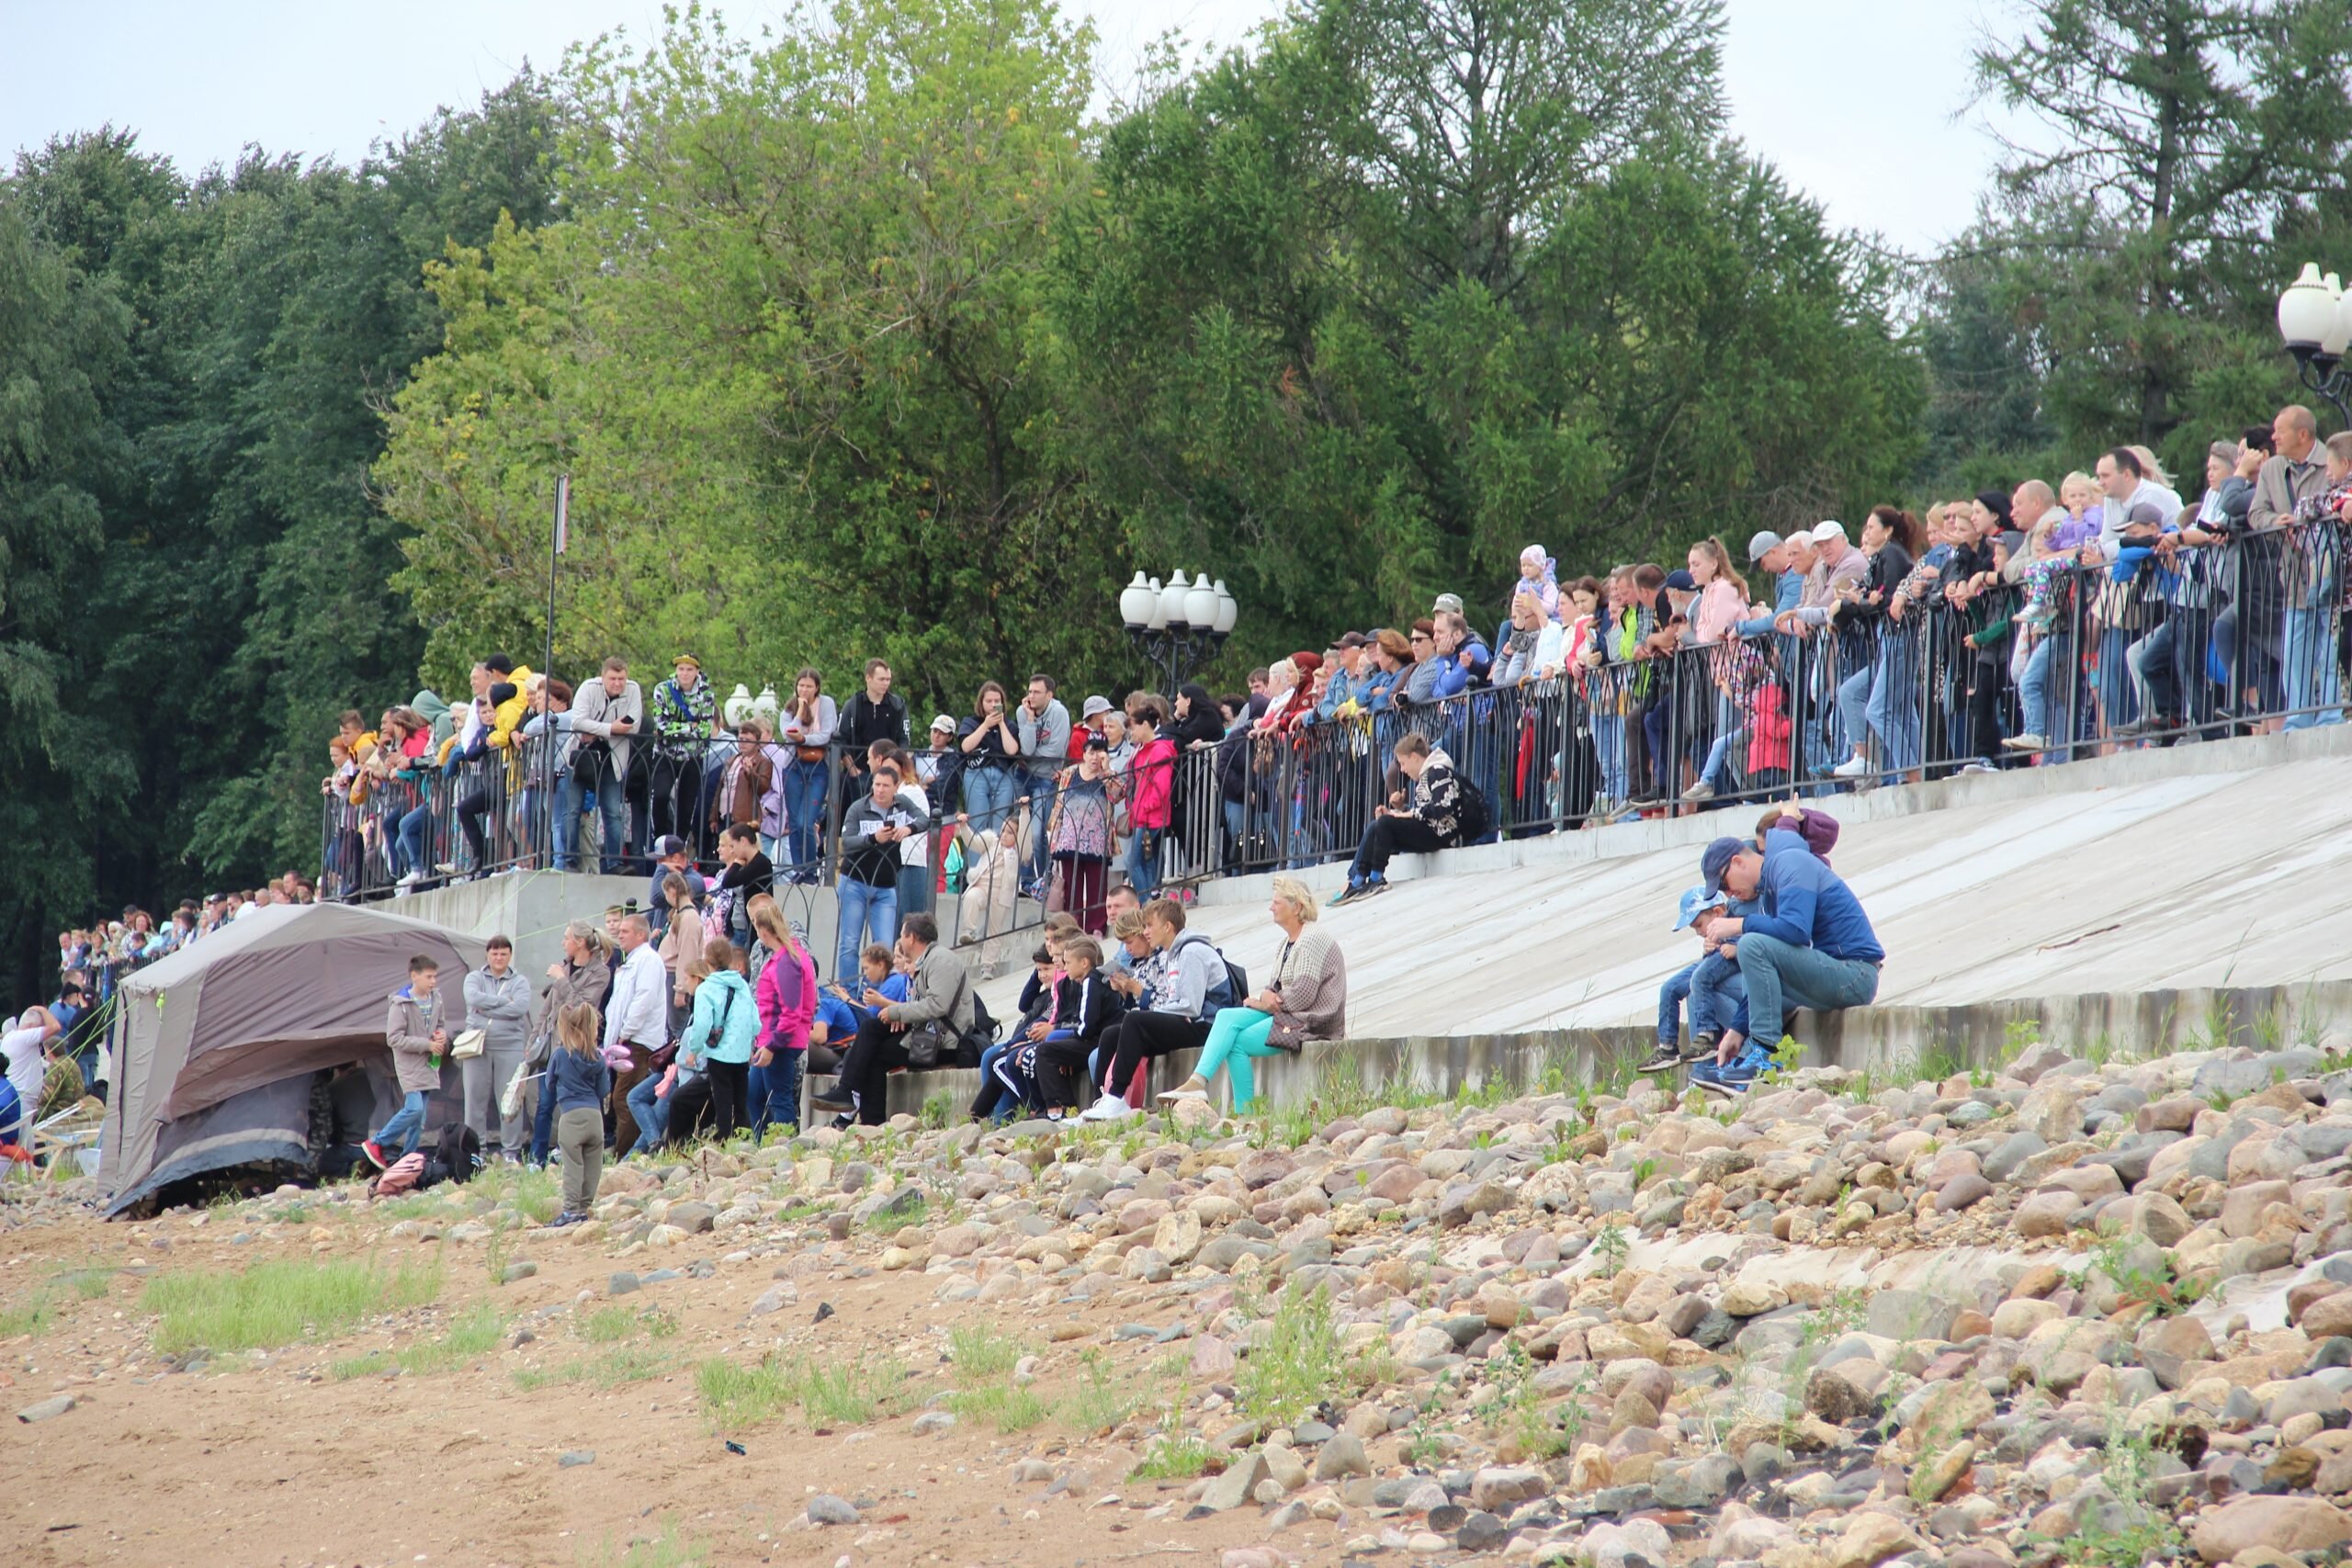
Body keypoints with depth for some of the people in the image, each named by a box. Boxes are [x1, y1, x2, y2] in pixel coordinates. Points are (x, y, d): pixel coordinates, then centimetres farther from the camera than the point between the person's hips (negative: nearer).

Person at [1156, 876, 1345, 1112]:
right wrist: (1266, 996, -6)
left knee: (1237, 1041, -19)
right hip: (1284, 1014, 9)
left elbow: (1303, 995, -19)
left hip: (1310, 1021, -9)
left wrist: (1264, 1003, -8)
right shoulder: (1288, 941, 19)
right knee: (1227, 1017, -12)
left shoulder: (1314, 939, -12)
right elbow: (1278, 987, 19)